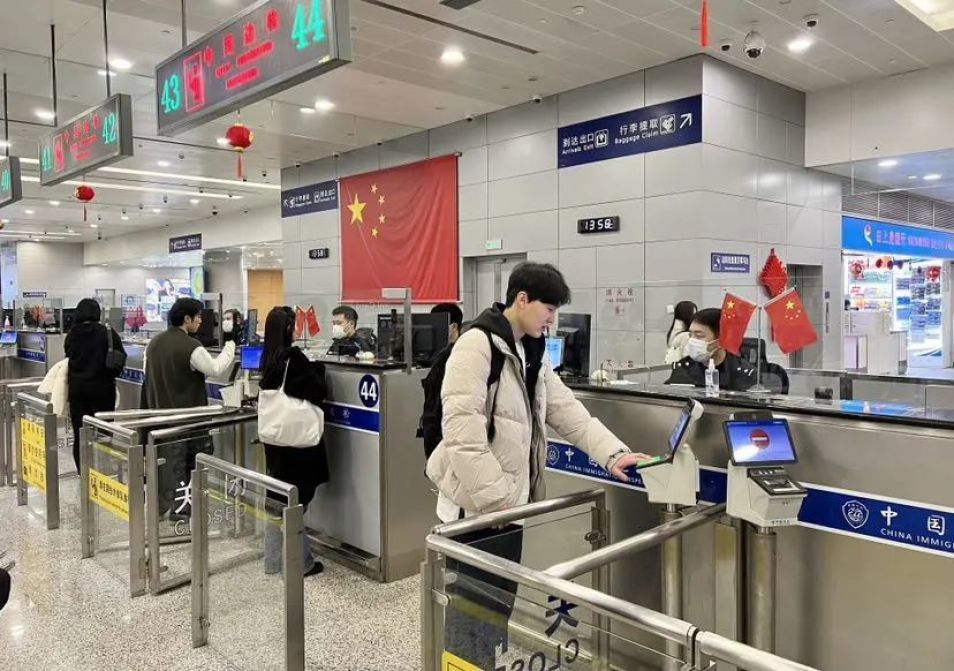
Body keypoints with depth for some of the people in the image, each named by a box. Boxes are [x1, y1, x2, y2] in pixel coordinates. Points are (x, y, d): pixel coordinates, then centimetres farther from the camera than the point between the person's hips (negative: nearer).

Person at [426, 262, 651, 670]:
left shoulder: (533, 353, 12)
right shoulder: (476, 346, -17)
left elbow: (567, 411, 7)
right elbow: (462, 432, -23)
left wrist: (613, 453, -5)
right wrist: (496, 497, -22)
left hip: (511, 499, 8)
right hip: (478, 505, -8)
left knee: (502, 603, 19)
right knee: (474, 609, 4)